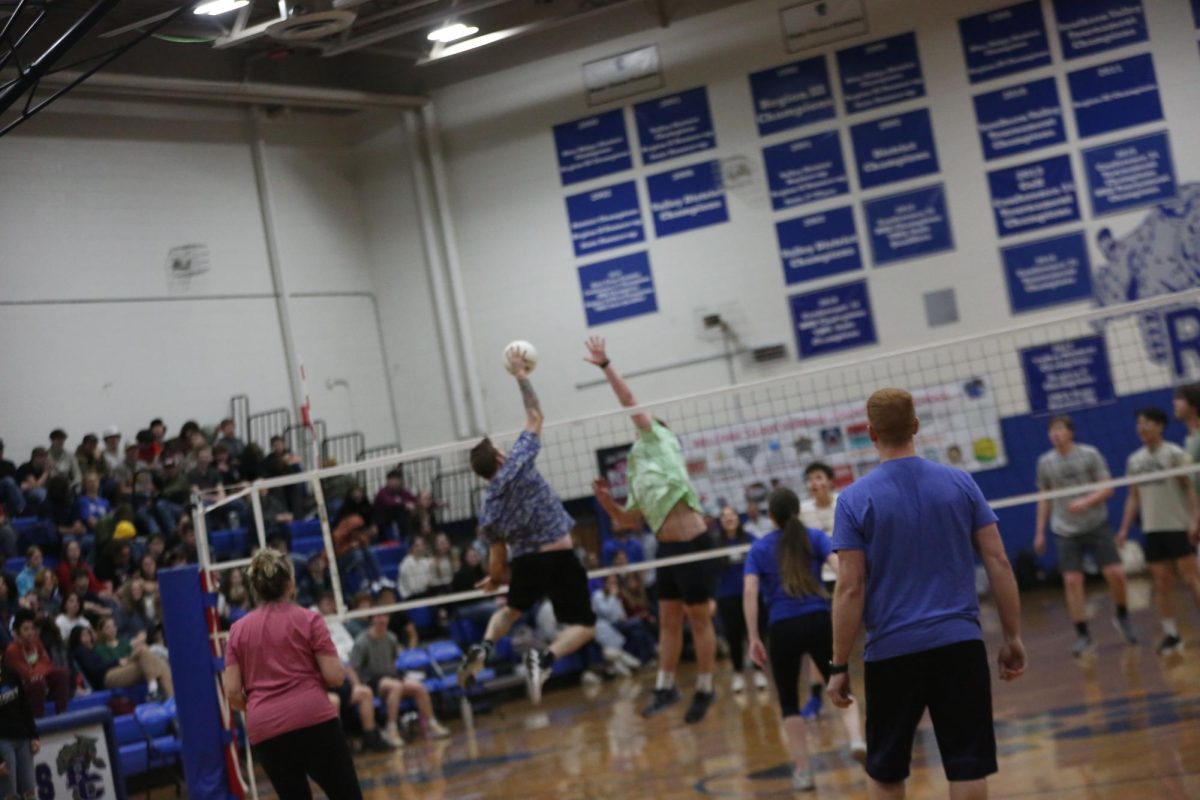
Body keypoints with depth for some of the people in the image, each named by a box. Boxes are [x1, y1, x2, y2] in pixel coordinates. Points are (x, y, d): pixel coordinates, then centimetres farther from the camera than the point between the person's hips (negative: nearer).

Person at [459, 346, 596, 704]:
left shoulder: (488, 507, 4)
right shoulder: (517, 466, -8)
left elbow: (498, 553, 12)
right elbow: (535, 416, -1)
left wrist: (494, 579, 32)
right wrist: (521, 375, 8)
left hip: (525, 562, 5)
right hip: (559, 557, -5)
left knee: (511, 609, 35)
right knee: (583, 626, 3)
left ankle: (483, 648, 7)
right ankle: (544, 658, -26)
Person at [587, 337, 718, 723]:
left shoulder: (660, 443, 0)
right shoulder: (637, 480, 19)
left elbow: (630, 402, -4)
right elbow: (629, 521, 23)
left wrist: (605, 365, -2)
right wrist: (606, 500, 8)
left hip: (693, 544, -8)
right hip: (667, 547, 8)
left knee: (699, 619, 2)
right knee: (668, 621, 12)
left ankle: (704, 690, 10)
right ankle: (665, 687, 19)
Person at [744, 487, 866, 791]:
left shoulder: (759, 548, 7)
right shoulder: (815, 537, 9)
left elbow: (750, 592, -5)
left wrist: (754, 638, -5)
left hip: (783, 628, -1)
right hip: (819, 621, 1)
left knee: (789, 701, 15)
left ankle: (803, 770, 12)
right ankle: (857, 740, -10)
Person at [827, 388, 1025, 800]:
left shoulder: (855, 499, -5)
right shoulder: (960, 483, 2)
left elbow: (850, 588, -8)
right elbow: (998, 561, 1)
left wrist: (840, 666, -2)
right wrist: (1013, 636, 8)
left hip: (891, 652, -1)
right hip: (960, 643, 2)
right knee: (968, 766, 4)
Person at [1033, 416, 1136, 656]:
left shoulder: (1090, 454, -3)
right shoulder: (1045, 462, 4)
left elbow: (1107, 488, -5)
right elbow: (1044, 498, 13)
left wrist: (1085, 502, -22)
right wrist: (1040, 532, 10)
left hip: (1097, 525, -1)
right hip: (1066, 532, 1)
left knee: (1115, 573, -7)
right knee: (1072, 581, -7)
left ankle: (1122, 617, 20)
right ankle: (1083, 635, 1)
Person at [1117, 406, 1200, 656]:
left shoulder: (1174, 454, -5)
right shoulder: (1134, 461, 9)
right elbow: (1134, 497, 15)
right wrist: (1124, 528, 10)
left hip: (1179, 527, -5)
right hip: (1153, 530, 5)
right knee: (1162, 584, 4)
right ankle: (1171, 635, 8)